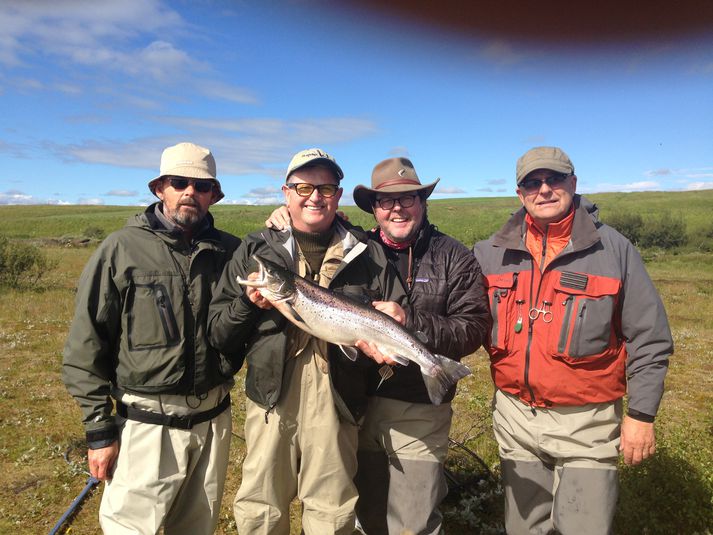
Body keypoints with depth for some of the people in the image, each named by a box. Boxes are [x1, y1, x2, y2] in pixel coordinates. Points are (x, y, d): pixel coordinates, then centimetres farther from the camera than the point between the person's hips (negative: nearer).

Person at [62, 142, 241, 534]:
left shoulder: (229, 250, 2)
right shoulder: (121, 249, -8)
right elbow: (85, 348, -6)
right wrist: (99, 430, -6)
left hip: (213, 420, 4)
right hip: (146, 424, -3)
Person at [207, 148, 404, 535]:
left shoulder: (367, 254, 2)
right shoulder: (256, 250, 3)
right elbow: (217, 333, 3)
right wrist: (249, 304, -16)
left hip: (335, 403, 0)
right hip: (271, 400, 1)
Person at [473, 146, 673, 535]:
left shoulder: (613, 249, -6)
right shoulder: (491, 253, 0)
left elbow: (649, 339, -4)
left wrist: (641, 415, -5)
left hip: (586, 421, -2)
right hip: (515, 417, 3)